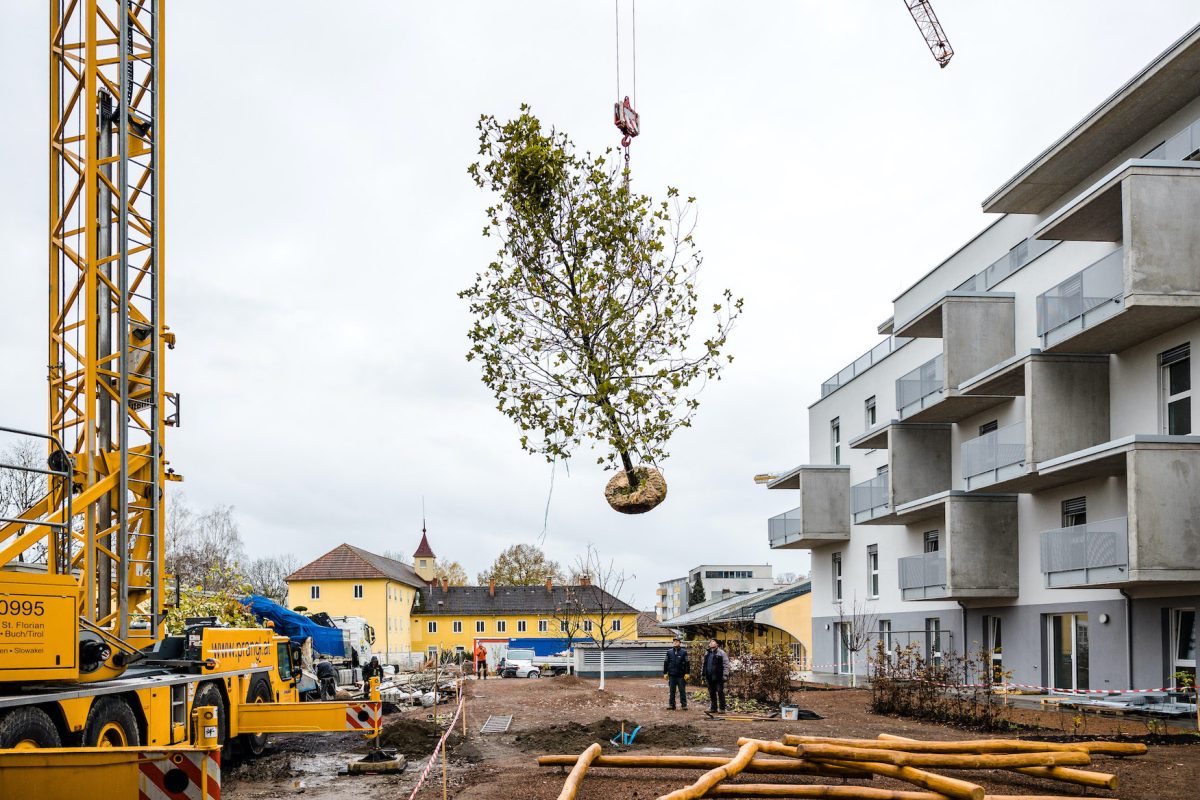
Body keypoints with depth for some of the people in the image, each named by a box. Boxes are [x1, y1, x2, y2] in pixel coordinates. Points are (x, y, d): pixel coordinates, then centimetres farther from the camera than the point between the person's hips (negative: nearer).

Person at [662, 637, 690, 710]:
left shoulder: (684, 652, 1)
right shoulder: (669, 652, 7)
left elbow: (687, 663, 0)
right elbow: (665, 663, 9)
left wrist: (687, 673, -6)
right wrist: (665, 673, 5)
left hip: (681, 675, -2)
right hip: (672, 675, 2)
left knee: (682, 690, 1)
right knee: (672, 690, 7)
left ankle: (684, 704, 5)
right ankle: (671, 704, 13)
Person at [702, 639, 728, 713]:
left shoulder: (721, 653, -4)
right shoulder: (707, 654, 16)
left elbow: (726, 664, -8)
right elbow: (705, 665, 23)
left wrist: (725, 675, -15)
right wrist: (704, 675, 19)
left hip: (718, 677, -6)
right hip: (709, 677, 6)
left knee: (720, 692, -3)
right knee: (711, 693, 11)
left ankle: (722, 708, 1)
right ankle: (713, 708, 19)